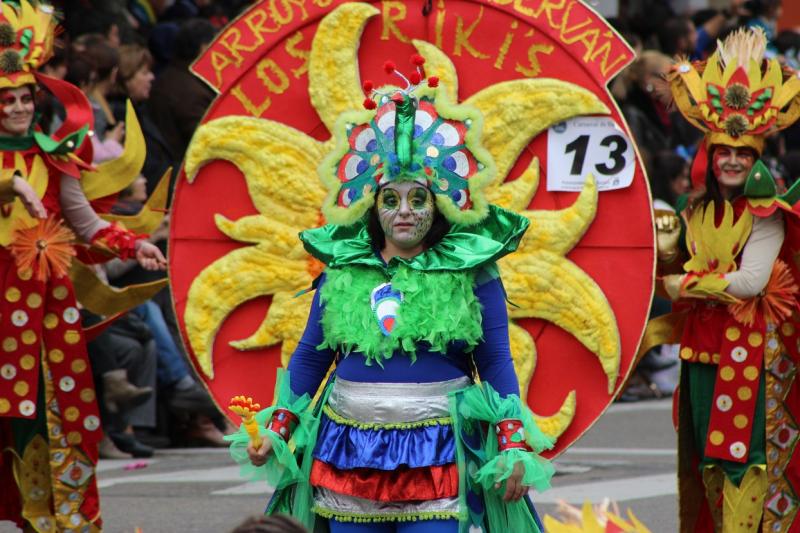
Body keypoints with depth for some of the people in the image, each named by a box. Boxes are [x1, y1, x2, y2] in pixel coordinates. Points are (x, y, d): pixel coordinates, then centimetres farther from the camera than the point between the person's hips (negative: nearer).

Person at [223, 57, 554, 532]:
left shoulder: (471, 272, 1)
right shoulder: (342, 269, 8)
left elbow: (496, 363, 1)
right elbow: (311, 356, 15)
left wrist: (514, 443, -8)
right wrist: (278, 427, 8)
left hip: (436, 453, -3)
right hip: (350, 452, 3)